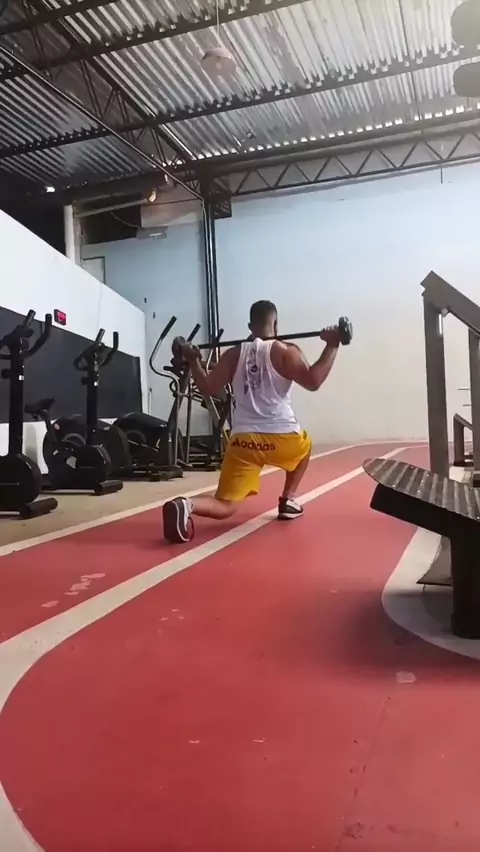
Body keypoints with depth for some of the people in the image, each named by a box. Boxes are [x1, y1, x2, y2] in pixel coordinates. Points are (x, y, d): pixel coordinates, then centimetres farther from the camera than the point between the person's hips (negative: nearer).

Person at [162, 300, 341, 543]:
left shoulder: (232, 354, 9)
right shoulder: (285, 351, -1)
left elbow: (208, 389, 8)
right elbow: (313, 381, -13)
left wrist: (193, 361, 22)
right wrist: (332, 346, -4)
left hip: (243, 440, 2)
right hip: (281, 437, -2)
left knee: (224, 507, 5)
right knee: (304, 445, 37)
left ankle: (186, 505, -28)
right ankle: (288, 501, 29)